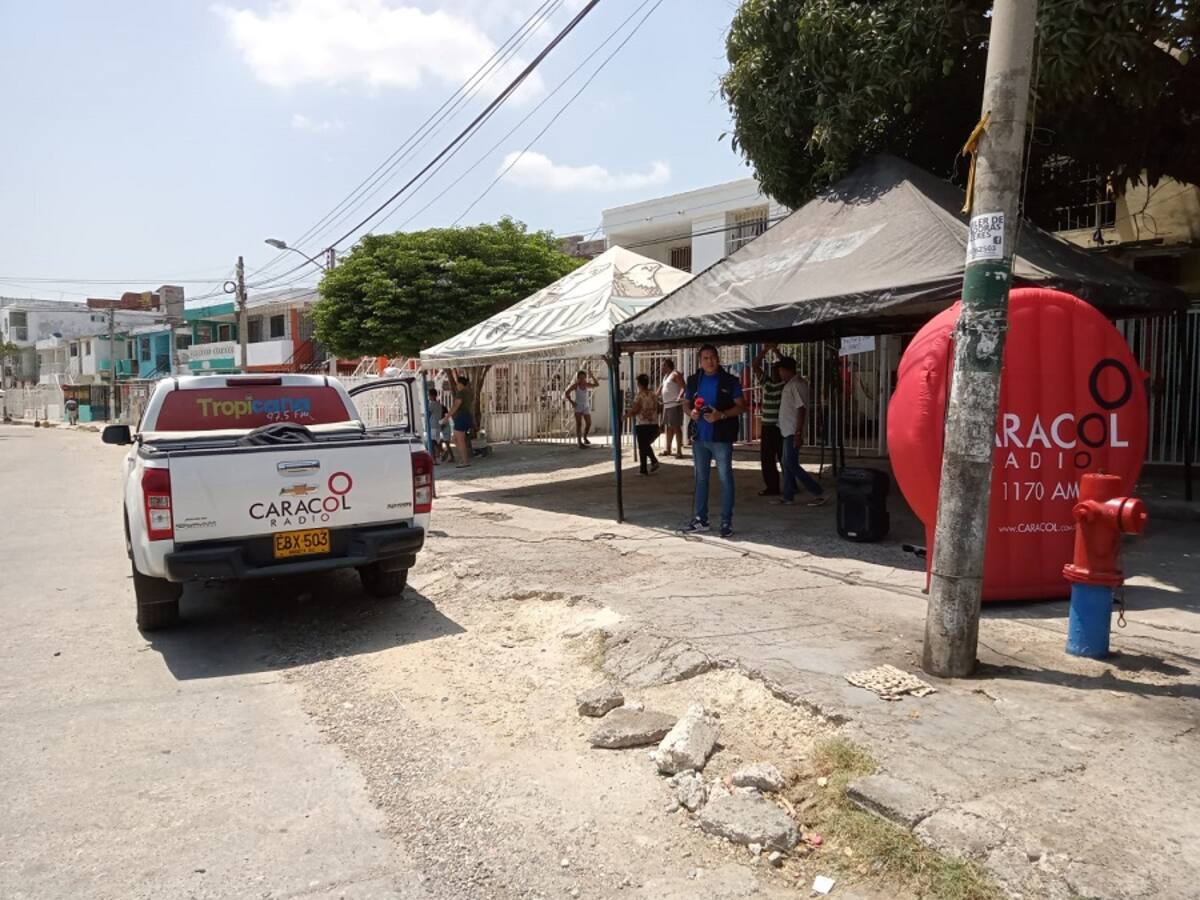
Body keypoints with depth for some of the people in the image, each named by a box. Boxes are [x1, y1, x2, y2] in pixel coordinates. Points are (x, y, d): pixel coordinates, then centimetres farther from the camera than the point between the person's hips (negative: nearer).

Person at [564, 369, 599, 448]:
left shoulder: (586, 384, 0)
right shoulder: (575, 385, -12)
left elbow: (597, 384, -2)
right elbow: (567, 393, -10)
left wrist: (592, 377, -12)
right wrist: (572, 402, -13)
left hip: (586, 406, 5)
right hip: (578, 407, -5)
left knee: (589, 423, 7)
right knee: (579, 424, -10)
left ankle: (585, 437, 32)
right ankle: (580, 442, -13)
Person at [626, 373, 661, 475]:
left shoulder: (639, 396, -13)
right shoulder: (654, 395, 5)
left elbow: (633, 411, -15)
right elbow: (658, 409, 11)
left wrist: (625, 415, 1)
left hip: (642, 425, -6)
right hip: (654, 424, 6)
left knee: (642, 447, 4)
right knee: (647, 444, 22)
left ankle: (643, 470, 9)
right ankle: (654, 461, 7)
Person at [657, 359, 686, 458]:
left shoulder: (675, 374, -10)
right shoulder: (666, 375, 18)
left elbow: (683, 387, -20)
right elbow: (661, 387, 31)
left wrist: (680, 396, -35)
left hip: (675, 405, -10)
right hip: (666, 405, 10)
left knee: (676, 427, -10)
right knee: (668, 427, 15)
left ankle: (679, 451, -9)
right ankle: (668, 450, 25)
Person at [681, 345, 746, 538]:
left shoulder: (730, 381, -2)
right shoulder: (693, 381, 10)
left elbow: (741, 406, -3)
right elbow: (687, 404, 18)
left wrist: (721, 415, -19)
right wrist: (691, 412, -6)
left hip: (721, 438, -4)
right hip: (699, 437, 4)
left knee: (725, 479, -2)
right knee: (700, 478, 11)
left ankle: (726, 522, 5)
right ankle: (701, 519, 20)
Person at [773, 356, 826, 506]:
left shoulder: (797, 385, -17)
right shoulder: (792, 383, 11)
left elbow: (801, 409, -23)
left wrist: (798, 433, -25)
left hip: (793, 432, -10)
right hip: (788, 431, 10)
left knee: (791, 465, -9)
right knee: (788, 464, 12)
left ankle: (818, 493, -5)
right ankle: (788, 497, 17)